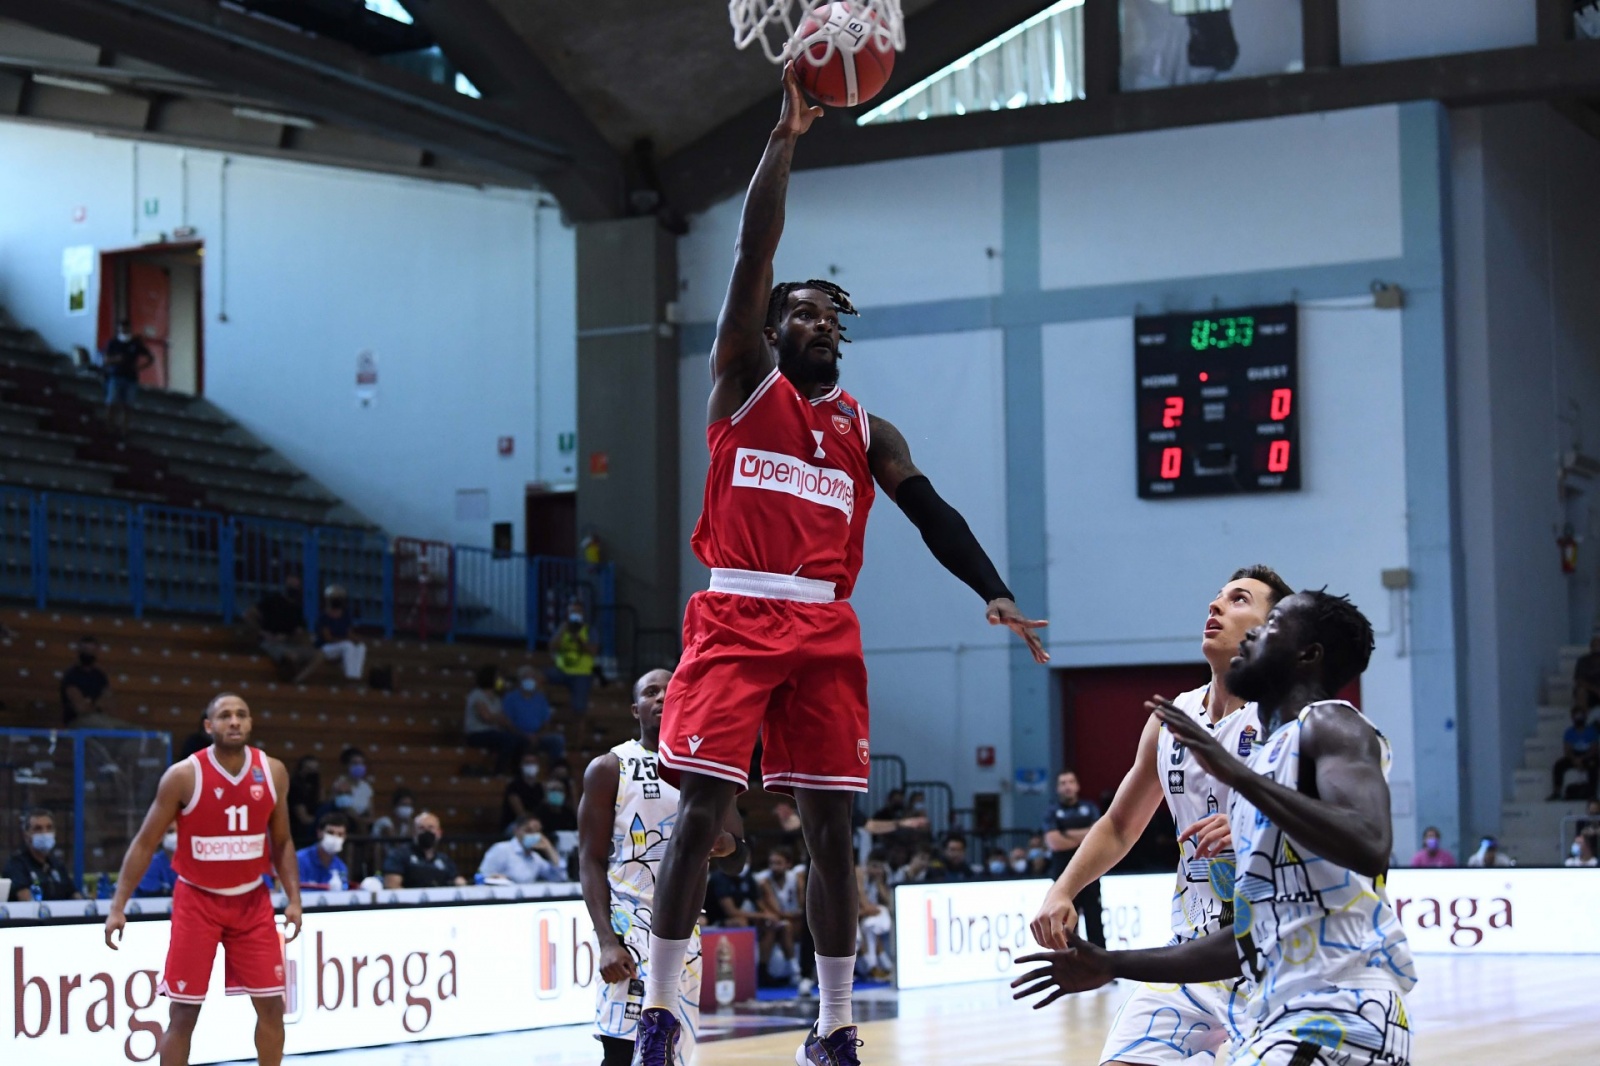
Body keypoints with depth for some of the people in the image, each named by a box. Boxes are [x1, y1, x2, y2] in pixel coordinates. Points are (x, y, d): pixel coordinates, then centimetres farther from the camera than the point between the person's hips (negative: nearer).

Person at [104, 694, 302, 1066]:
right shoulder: (184, 776, -14)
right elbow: (145, 843, -7)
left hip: (252, 900, 3)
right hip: (197, 900, -3)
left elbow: (281, 841, 9)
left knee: (271, 1004, 3)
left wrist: (293, 898, -1)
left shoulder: (273, 772, -3)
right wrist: (118, 906, -11)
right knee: (183, 1011, -3)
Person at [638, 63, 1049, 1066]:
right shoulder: (745, 384, 7)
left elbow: (933, 512, 5)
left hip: (826, 628, 4)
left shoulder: (867, 430, 16)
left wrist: (996, 593, -12)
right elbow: (754, 252, -3)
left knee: (832, 823, 3)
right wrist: (786, 135, -10)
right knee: (702, 808, -9)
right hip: (738, 616, -3)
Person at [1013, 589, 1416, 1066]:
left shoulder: (1330, 725, -4)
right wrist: (1114, 965, 25)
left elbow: (1369, 847, -25)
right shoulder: (1262, 761, 22)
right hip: (1279, 1019, 10)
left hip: (1341, 1013, -10)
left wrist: (1237, 773, -23)